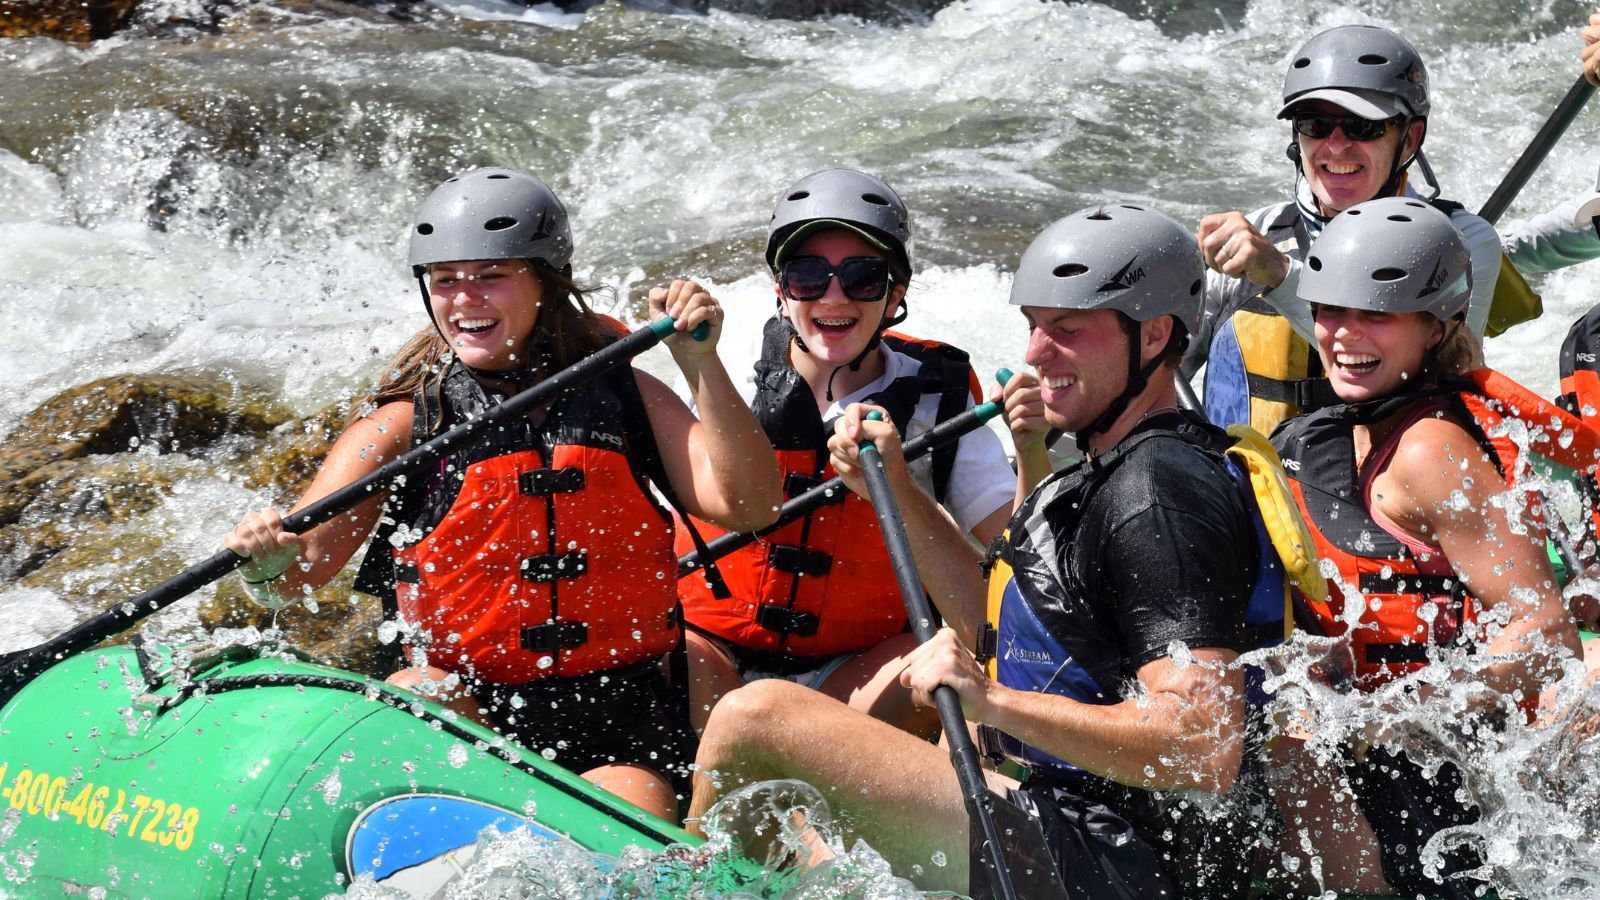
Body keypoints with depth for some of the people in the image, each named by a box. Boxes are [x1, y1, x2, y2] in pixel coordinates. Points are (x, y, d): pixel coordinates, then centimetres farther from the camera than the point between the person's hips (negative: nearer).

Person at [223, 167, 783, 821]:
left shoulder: (624, 397, 8)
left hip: (617, 717, 1)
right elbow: (300, 567, -9)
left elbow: (748, 506, -4)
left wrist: (699, 362, -13)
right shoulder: (402, 423, 3)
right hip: (470, 707, 0)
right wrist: (269, 560, -33)